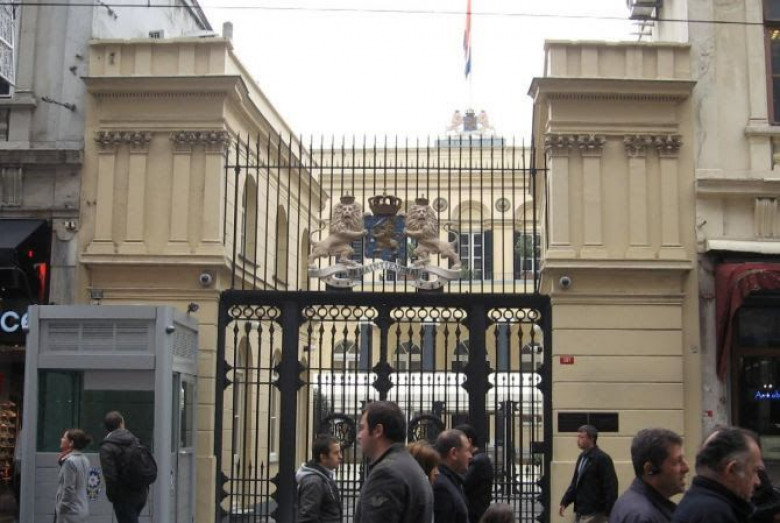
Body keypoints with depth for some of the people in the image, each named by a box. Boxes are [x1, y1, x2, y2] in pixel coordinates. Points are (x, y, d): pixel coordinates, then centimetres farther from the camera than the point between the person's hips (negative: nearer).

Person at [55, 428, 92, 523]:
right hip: (81, 509, 9)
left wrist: (61, 509, -12)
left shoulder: (70, 461, -17)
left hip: (70, 511, -9)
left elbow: (69, 489, -18)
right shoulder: (83, 459, 10)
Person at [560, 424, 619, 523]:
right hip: (580, 511, 8)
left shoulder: (602, 458, -13)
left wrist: (610, 513, -18)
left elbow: (611, 486, -16)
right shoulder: (582, 457, 12)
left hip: (593, 514, -8)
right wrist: (564, 502, 9)